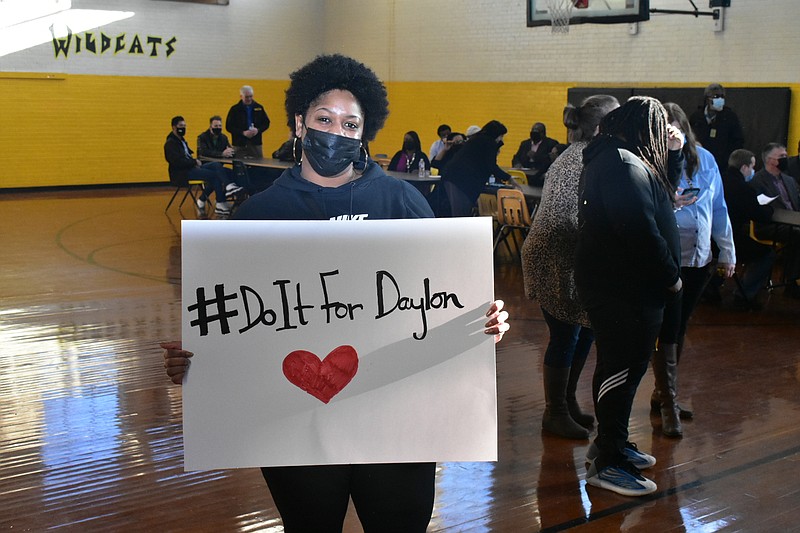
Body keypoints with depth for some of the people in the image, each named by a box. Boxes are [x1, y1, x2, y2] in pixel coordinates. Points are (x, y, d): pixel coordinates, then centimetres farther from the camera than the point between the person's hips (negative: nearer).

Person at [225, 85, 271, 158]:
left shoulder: (259, 108, 9)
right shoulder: (234, 109, 1)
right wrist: (243, 133, -14)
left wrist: (258, 130, -8)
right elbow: (229, 126, -1)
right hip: (240, 145, -2)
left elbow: (266, 123, 13)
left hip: (256, 144, 2)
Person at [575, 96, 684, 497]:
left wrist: (671, 150, 14)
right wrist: (670, 277, -15)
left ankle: (611, 442, 34)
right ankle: (606, 463, 4)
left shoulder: (611, 158, 13)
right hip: (624, 290, -11)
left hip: (616, 284, 11)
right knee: (623, 370, -3)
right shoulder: (625, 167, -21)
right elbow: (642, 233, -27)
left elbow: (655, 208, 18)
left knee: (620, 368, 20)